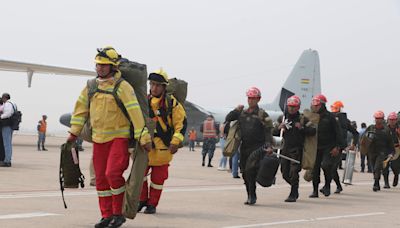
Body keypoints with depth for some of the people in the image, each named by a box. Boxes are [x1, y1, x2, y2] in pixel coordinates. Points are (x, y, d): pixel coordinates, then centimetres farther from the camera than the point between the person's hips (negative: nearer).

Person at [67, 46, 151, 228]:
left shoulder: (122, 86, -13)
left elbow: (135, 112, -15)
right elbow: (81, 108, 15)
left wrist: (143, 138, -16)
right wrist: (74, 132, 14)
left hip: (119, 137, -6)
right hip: (98, 138, 6)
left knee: (113, 173, -17)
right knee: (101, 177, 8)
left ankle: (118, 213, -1)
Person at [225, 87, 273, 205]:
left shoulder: (262, 115, -2)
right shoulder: (242, 113, 13)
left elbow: (268, 131, -5)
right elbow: (228, 119, 16)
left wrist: (269, 145, -16)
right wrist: (236, 110, 1)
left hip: (257, 148, -6)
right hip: (244, 147, 6)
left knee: (250, 171, -16)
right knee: (245, 173, 8)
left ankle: (252, 196, -10)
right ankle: (251, 196, 18)